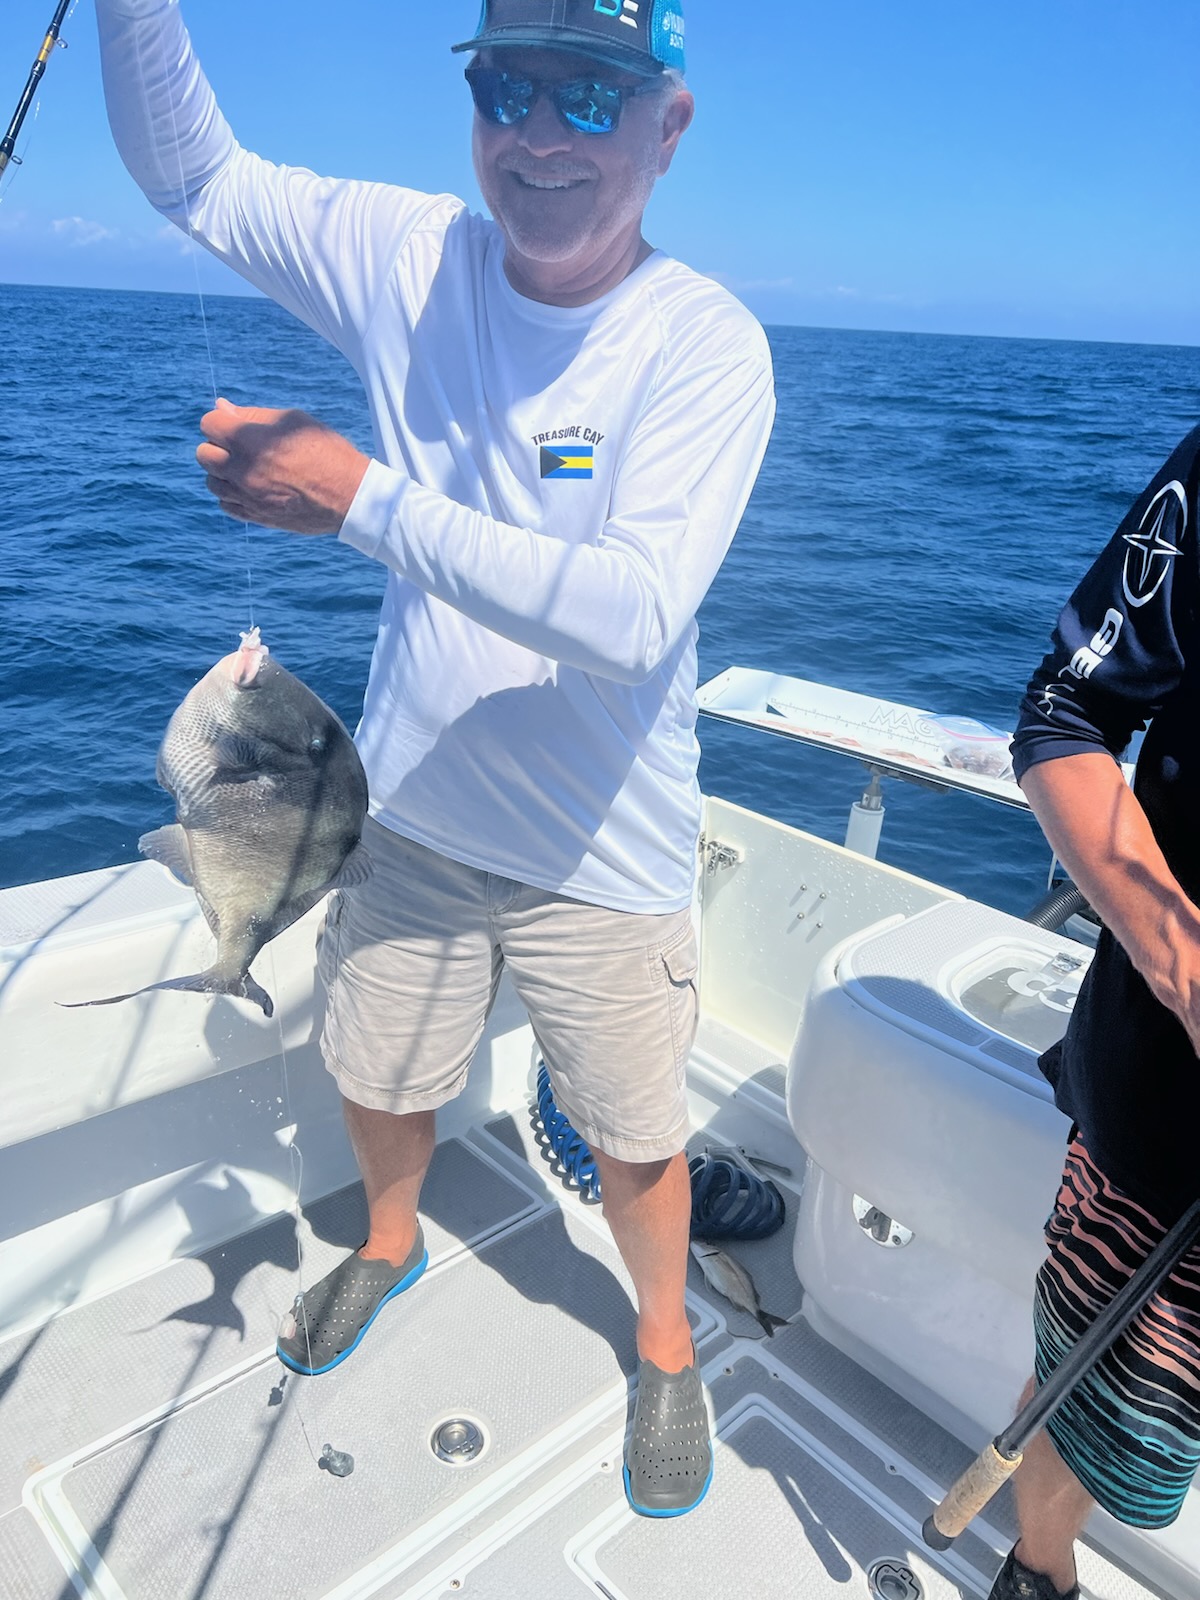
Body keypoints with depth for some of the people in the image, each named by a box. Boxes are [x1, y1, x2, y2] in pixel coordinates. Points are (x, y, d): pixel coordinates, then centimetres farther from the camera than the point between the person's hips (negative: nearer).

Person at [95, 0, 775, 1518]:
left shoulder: (707, 343, -18)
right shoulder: (411, 256, -5)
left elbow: (633, 615, -30)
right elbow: (190, 174, 7)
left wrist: (364, 497, -29)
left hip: (602, 850, -3)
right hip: (413, 809, 4)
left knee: (634, 1140, 13)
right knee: (376, 1080, 24)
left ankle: (664, 1342, 47)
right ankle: (390, 1239, 59)